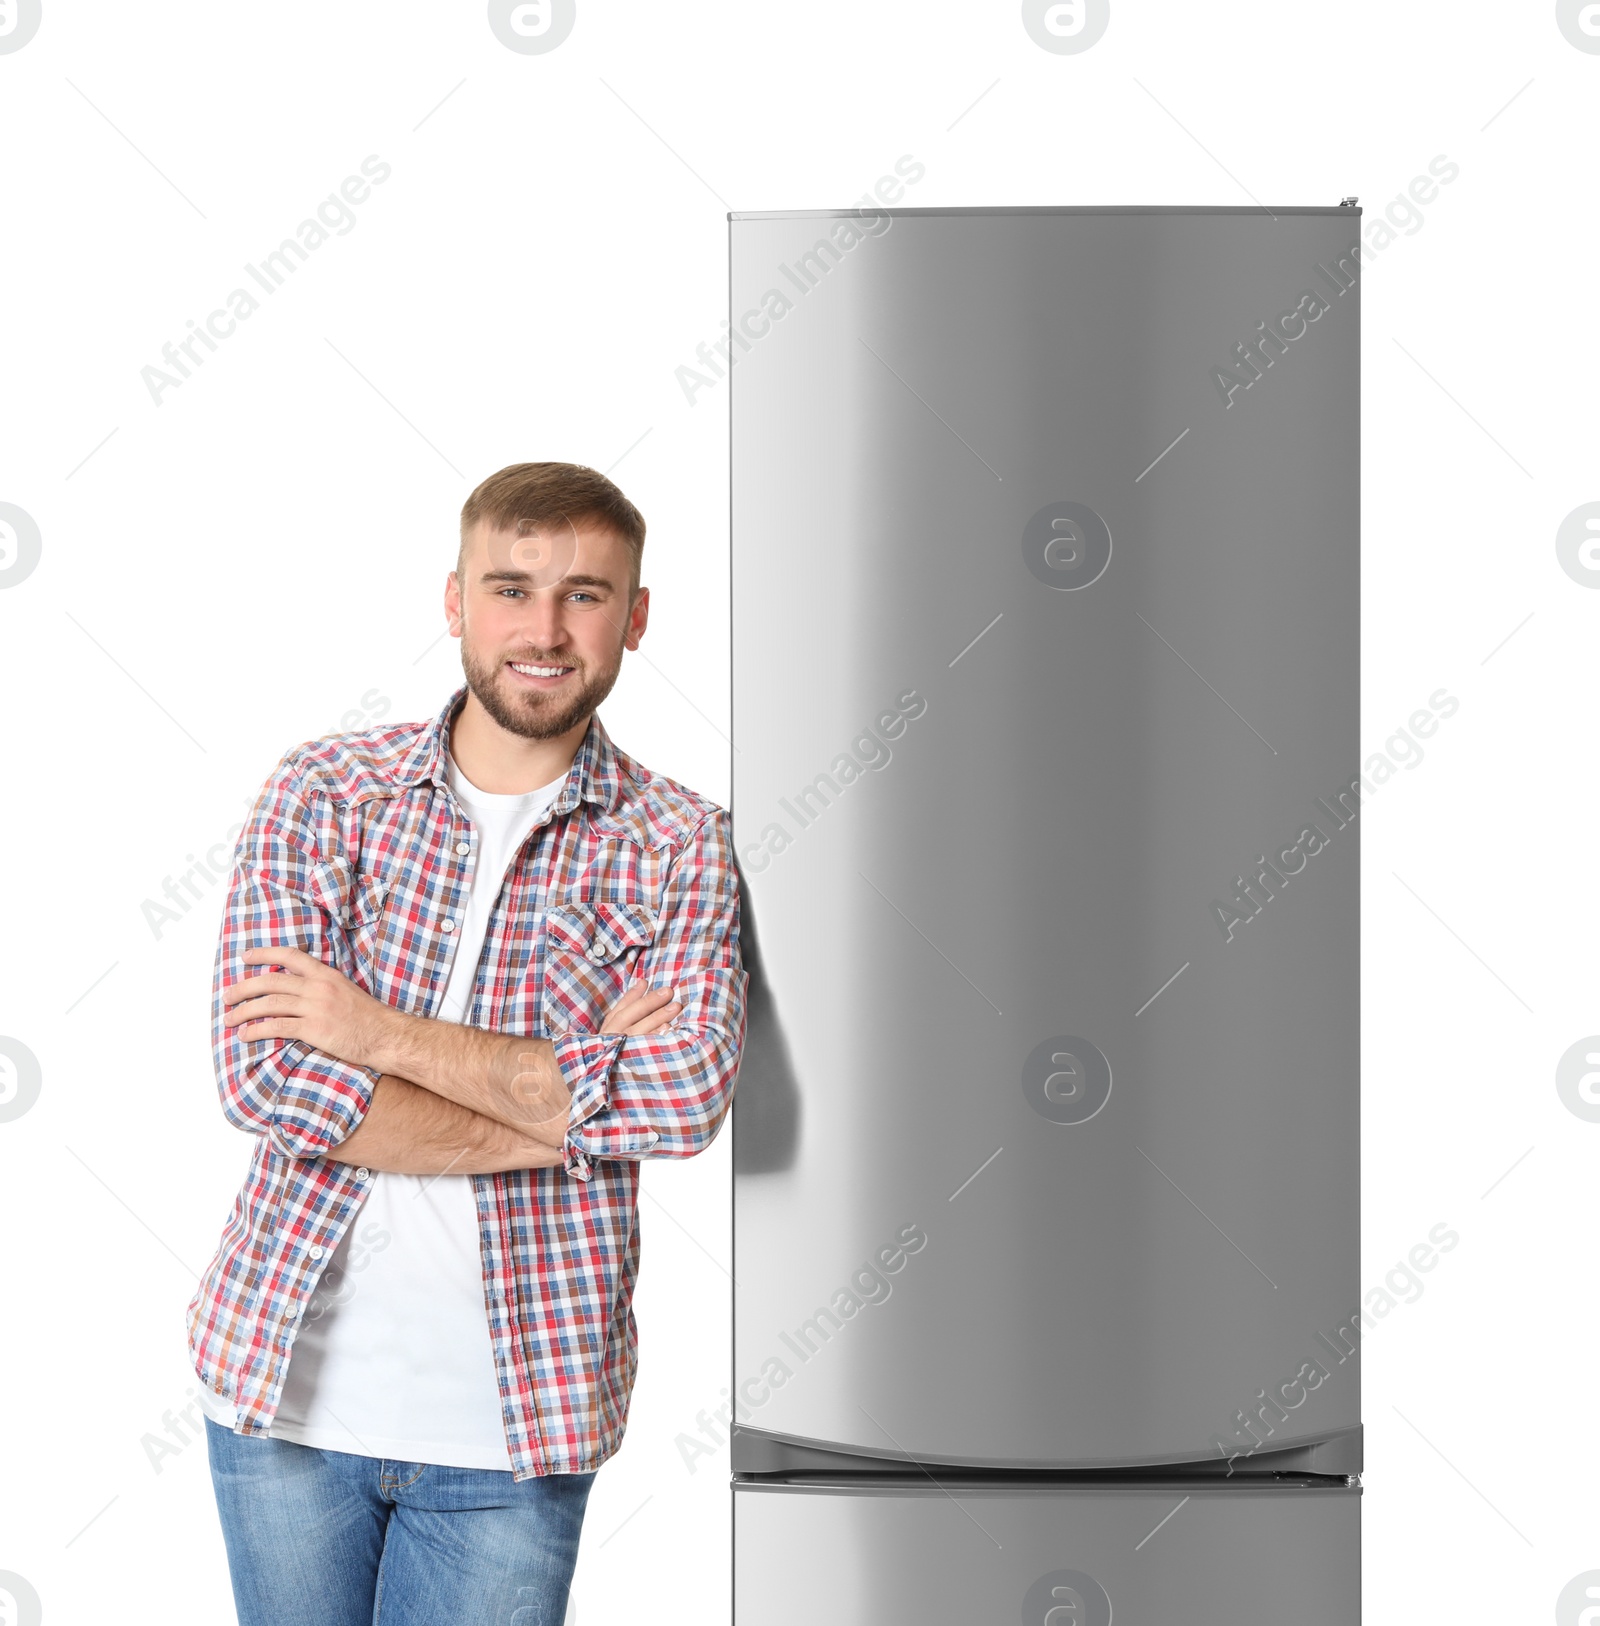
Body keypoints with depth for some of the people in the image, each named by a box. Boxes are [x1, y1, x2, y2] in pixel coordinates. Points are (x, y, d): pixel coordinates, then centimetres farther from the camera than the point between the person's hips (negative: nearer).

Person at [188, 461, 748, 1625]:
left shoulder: (680, 845, -2)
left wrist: (386, 1035, -19)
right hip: (289, 1385, 1)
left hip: (513, 1423, 0)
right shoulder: (323, 794, -2)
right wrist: (579, 1102, -16)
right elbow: (266, 1078, -14)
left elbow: (689, 1093, -18)